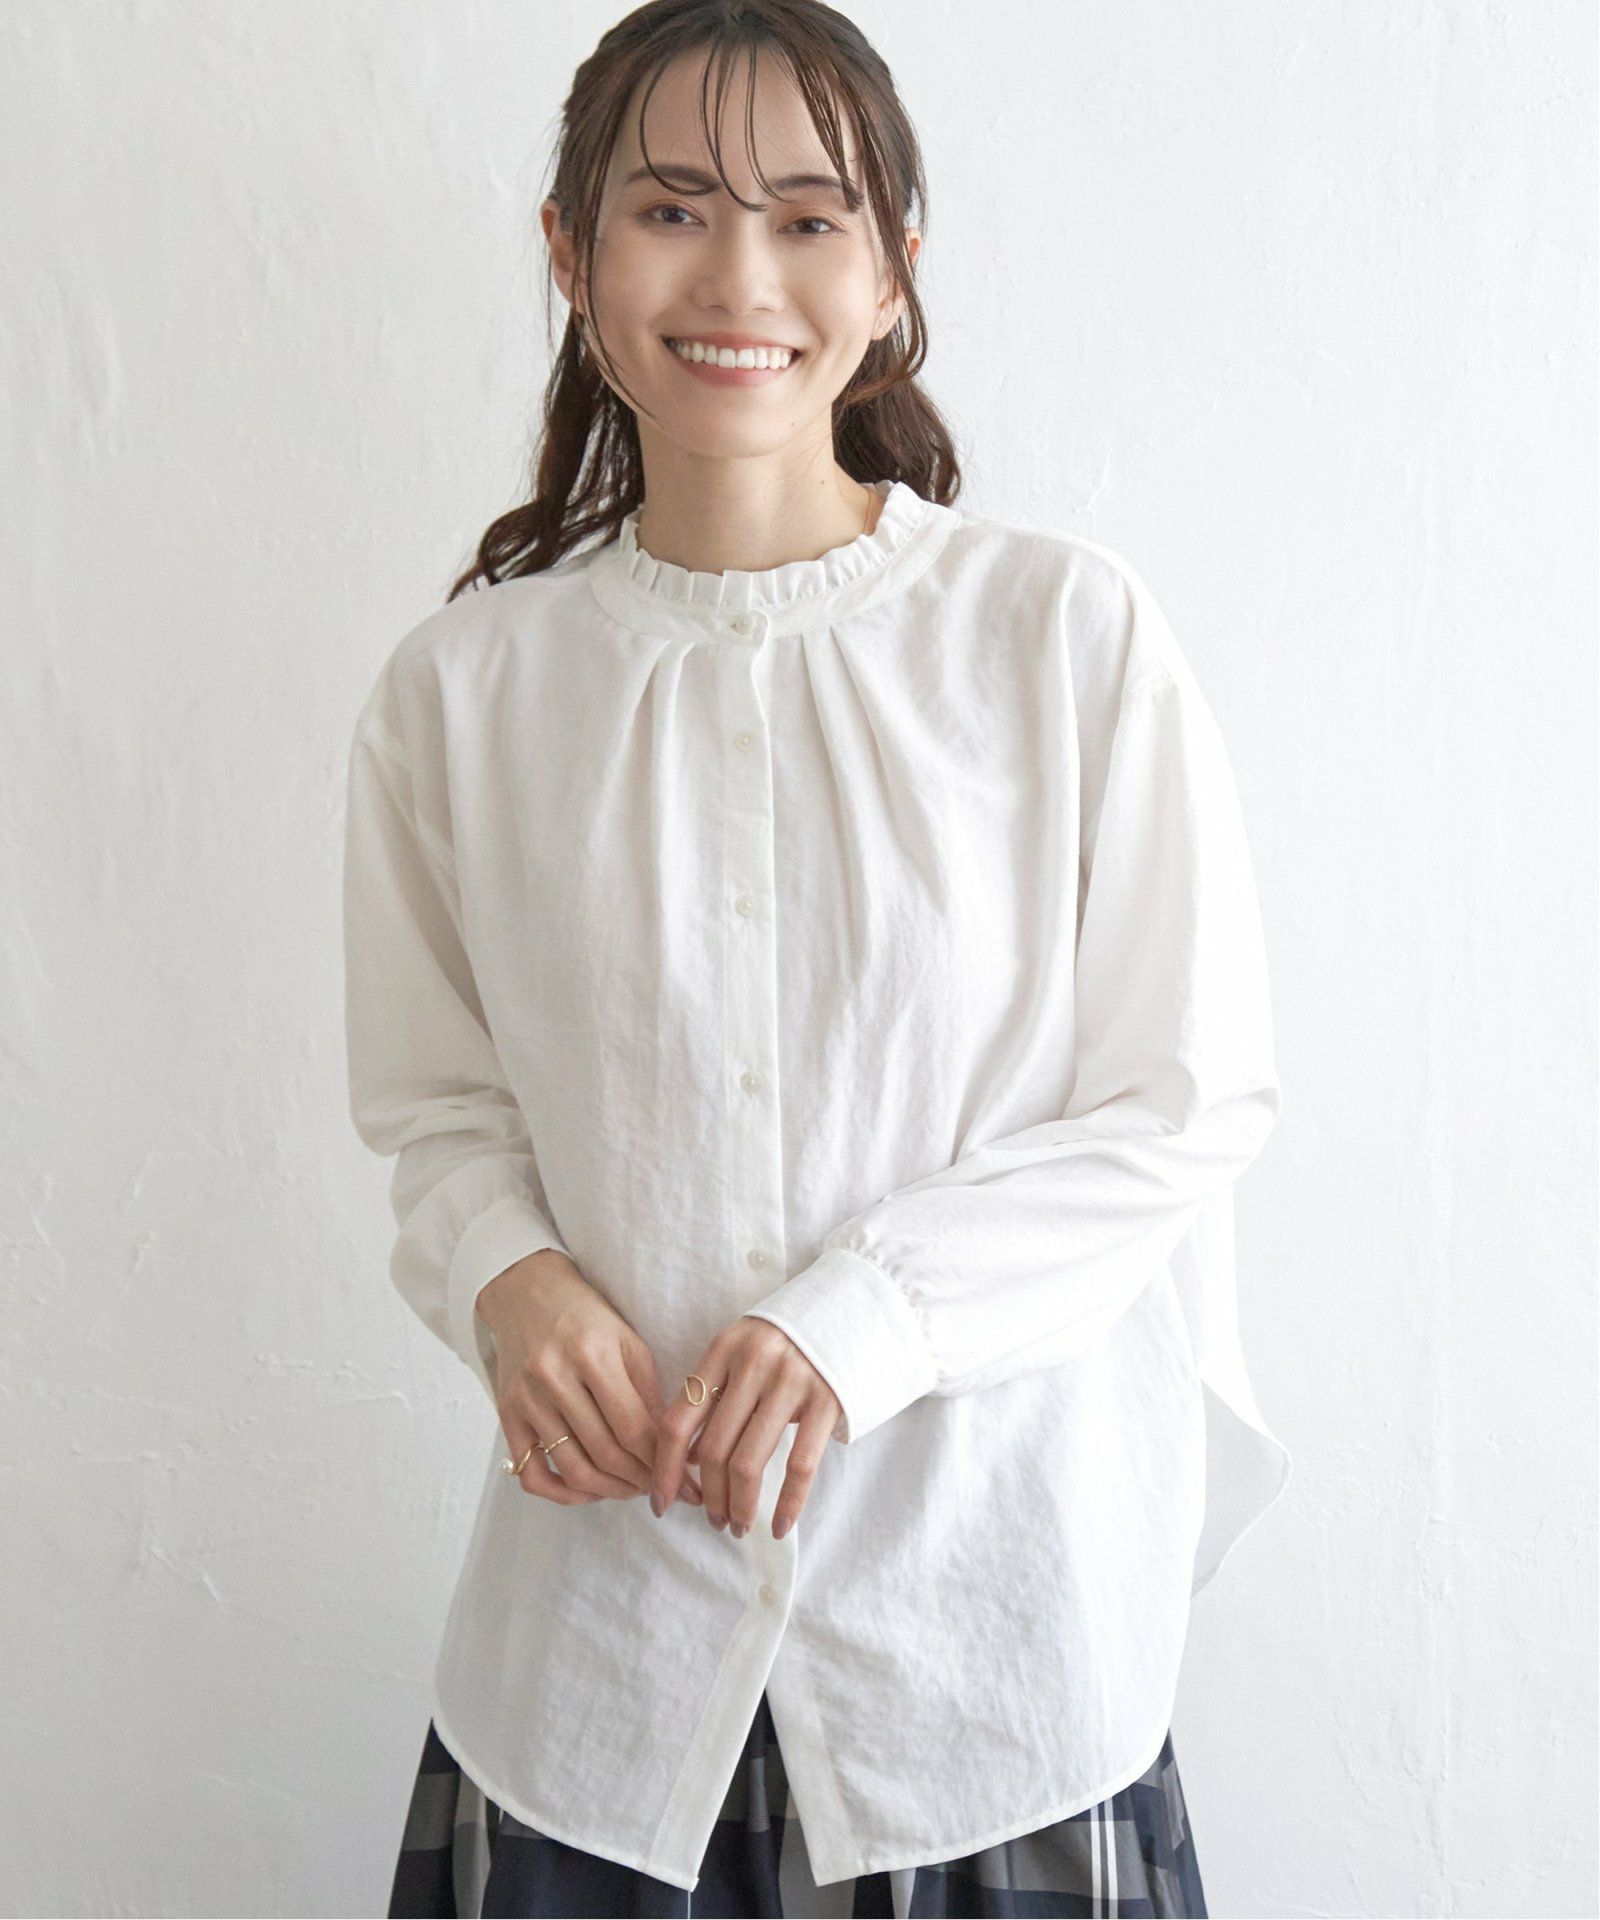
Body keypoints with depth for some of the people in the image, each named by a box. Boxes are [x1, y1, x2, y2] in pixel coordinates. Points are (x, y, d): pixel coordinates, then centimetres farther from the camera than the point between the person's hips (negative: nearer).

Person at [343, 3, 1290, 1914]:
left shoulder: (1067, 629, -9)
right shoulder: (462, 684, -1)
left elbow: (1193, 1097, -7)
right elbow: (435, 1101, 7)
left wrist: (866, 1315, -17)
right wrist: (510, 1278, -13)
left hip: (989, 1578, -1)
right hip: (609, 1566, 2)